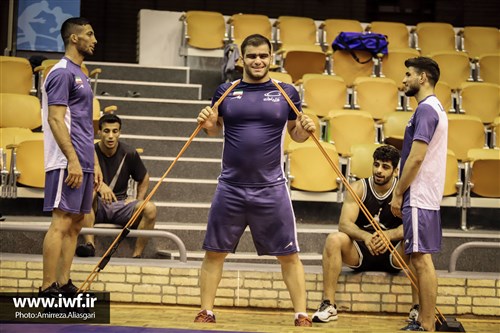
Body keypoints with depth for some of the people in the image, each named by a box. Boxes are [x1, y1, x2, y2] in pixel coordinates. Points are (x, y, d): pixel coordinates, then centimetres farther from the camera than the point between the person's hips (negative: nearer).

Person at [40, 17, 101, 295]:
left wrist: (94, 162, 19)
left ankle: (64, 284, 13)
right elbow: (55, 119, -16)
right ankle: (48, 289, -9)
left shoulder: (80, 74, 20)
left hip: (82, 163, 10)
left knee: (75, 225, 9)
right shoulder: (62, 73, -9)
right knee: (62, 222, -10)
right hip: (67, 163, -10)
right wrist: (73, 160, -21)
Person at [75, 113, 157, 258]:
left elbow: (144, 178, 17)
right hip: (97, 206, -2)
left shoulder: (129, 154, 2)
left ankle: (137, 255, -23)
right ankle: (89, 245, -42)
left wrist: (139, 200, 2)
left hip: (120, 205, 2)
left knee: (150, 208, -26)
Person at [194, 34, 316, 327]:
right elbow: (214, 130, 17)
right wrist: (208, 124, -5)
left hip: (272, 189, -1)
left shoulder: (286, 93, 3)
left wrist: (306, 130, -9)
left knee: (289, 255, 1)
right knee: (214, 252, 6)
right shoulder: (226, 91, 6)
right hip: (231, 188, 1)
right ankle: (206, 313, 18)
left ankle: (302, 316, 9)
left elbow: (295, 134, 13)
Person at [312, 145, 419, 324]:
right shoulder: (359, 188, -5)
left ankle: (418, 308, -25)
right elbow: (344, 223, -17)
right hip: (360, 254, 1)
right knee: (334, 239, -28)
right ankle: (328, 305, -26)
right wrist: (365, 237, -38)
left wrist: (388, 235, -41)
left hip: (392, 255, -1)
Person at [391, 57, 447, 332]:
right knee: (422, 259, 11)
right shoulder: (435, 108, 18)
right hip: (426, 196, 10)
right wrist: (402, 193, 19)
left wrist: (398, 194, -13)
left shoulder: (426, 109, -13)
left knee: (421, 259, -9)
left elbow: (416, 158, -19)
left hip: (418, 197, -10)